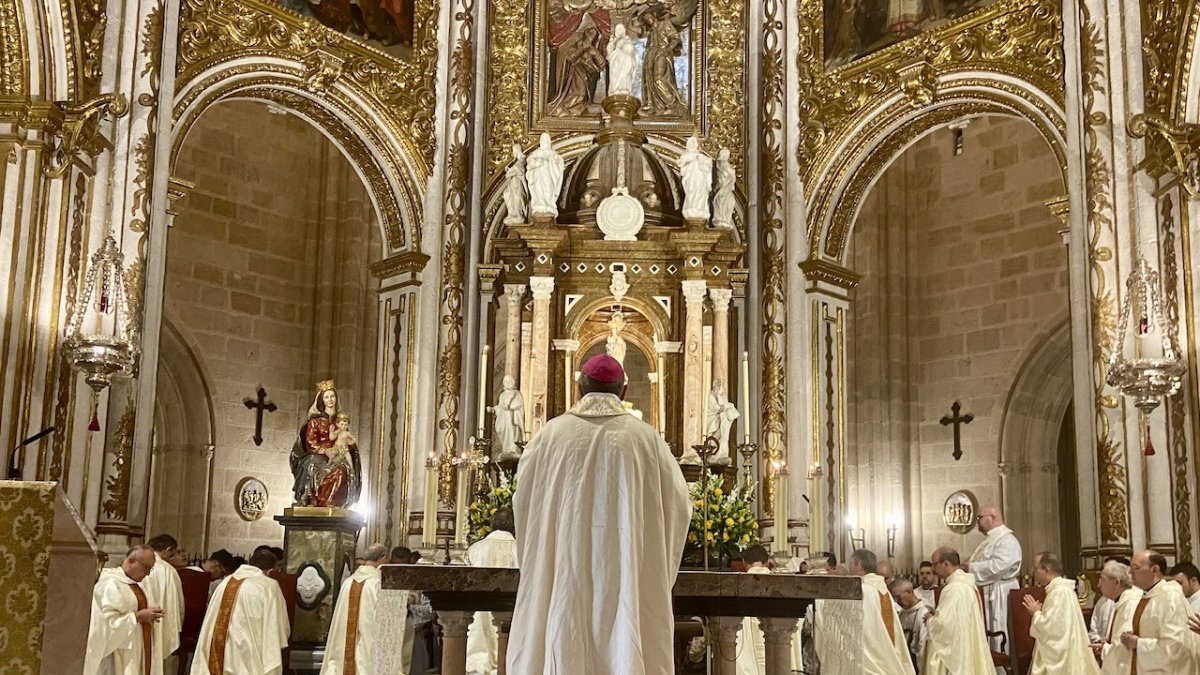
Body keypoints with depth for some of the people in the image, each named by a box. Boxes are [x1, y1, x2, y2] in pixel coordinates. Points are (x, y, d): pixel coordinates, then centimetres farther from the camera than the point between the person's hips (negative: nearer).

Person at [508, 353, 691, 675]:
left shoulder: (552, 432, 2)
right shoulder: (646, 437, 1)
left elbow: (523, 501, 7)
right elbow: (677, 504, 3)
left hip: (562, 571, 1)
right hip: (627, 574, 0)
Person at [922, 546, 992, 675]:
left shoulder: (954, 589, -20)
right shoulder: (967, 584, 12)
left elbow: (944, 623, -25)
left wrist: (930, 620, -5)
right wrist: (936, 614, 10)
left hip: (954, 653, -10)